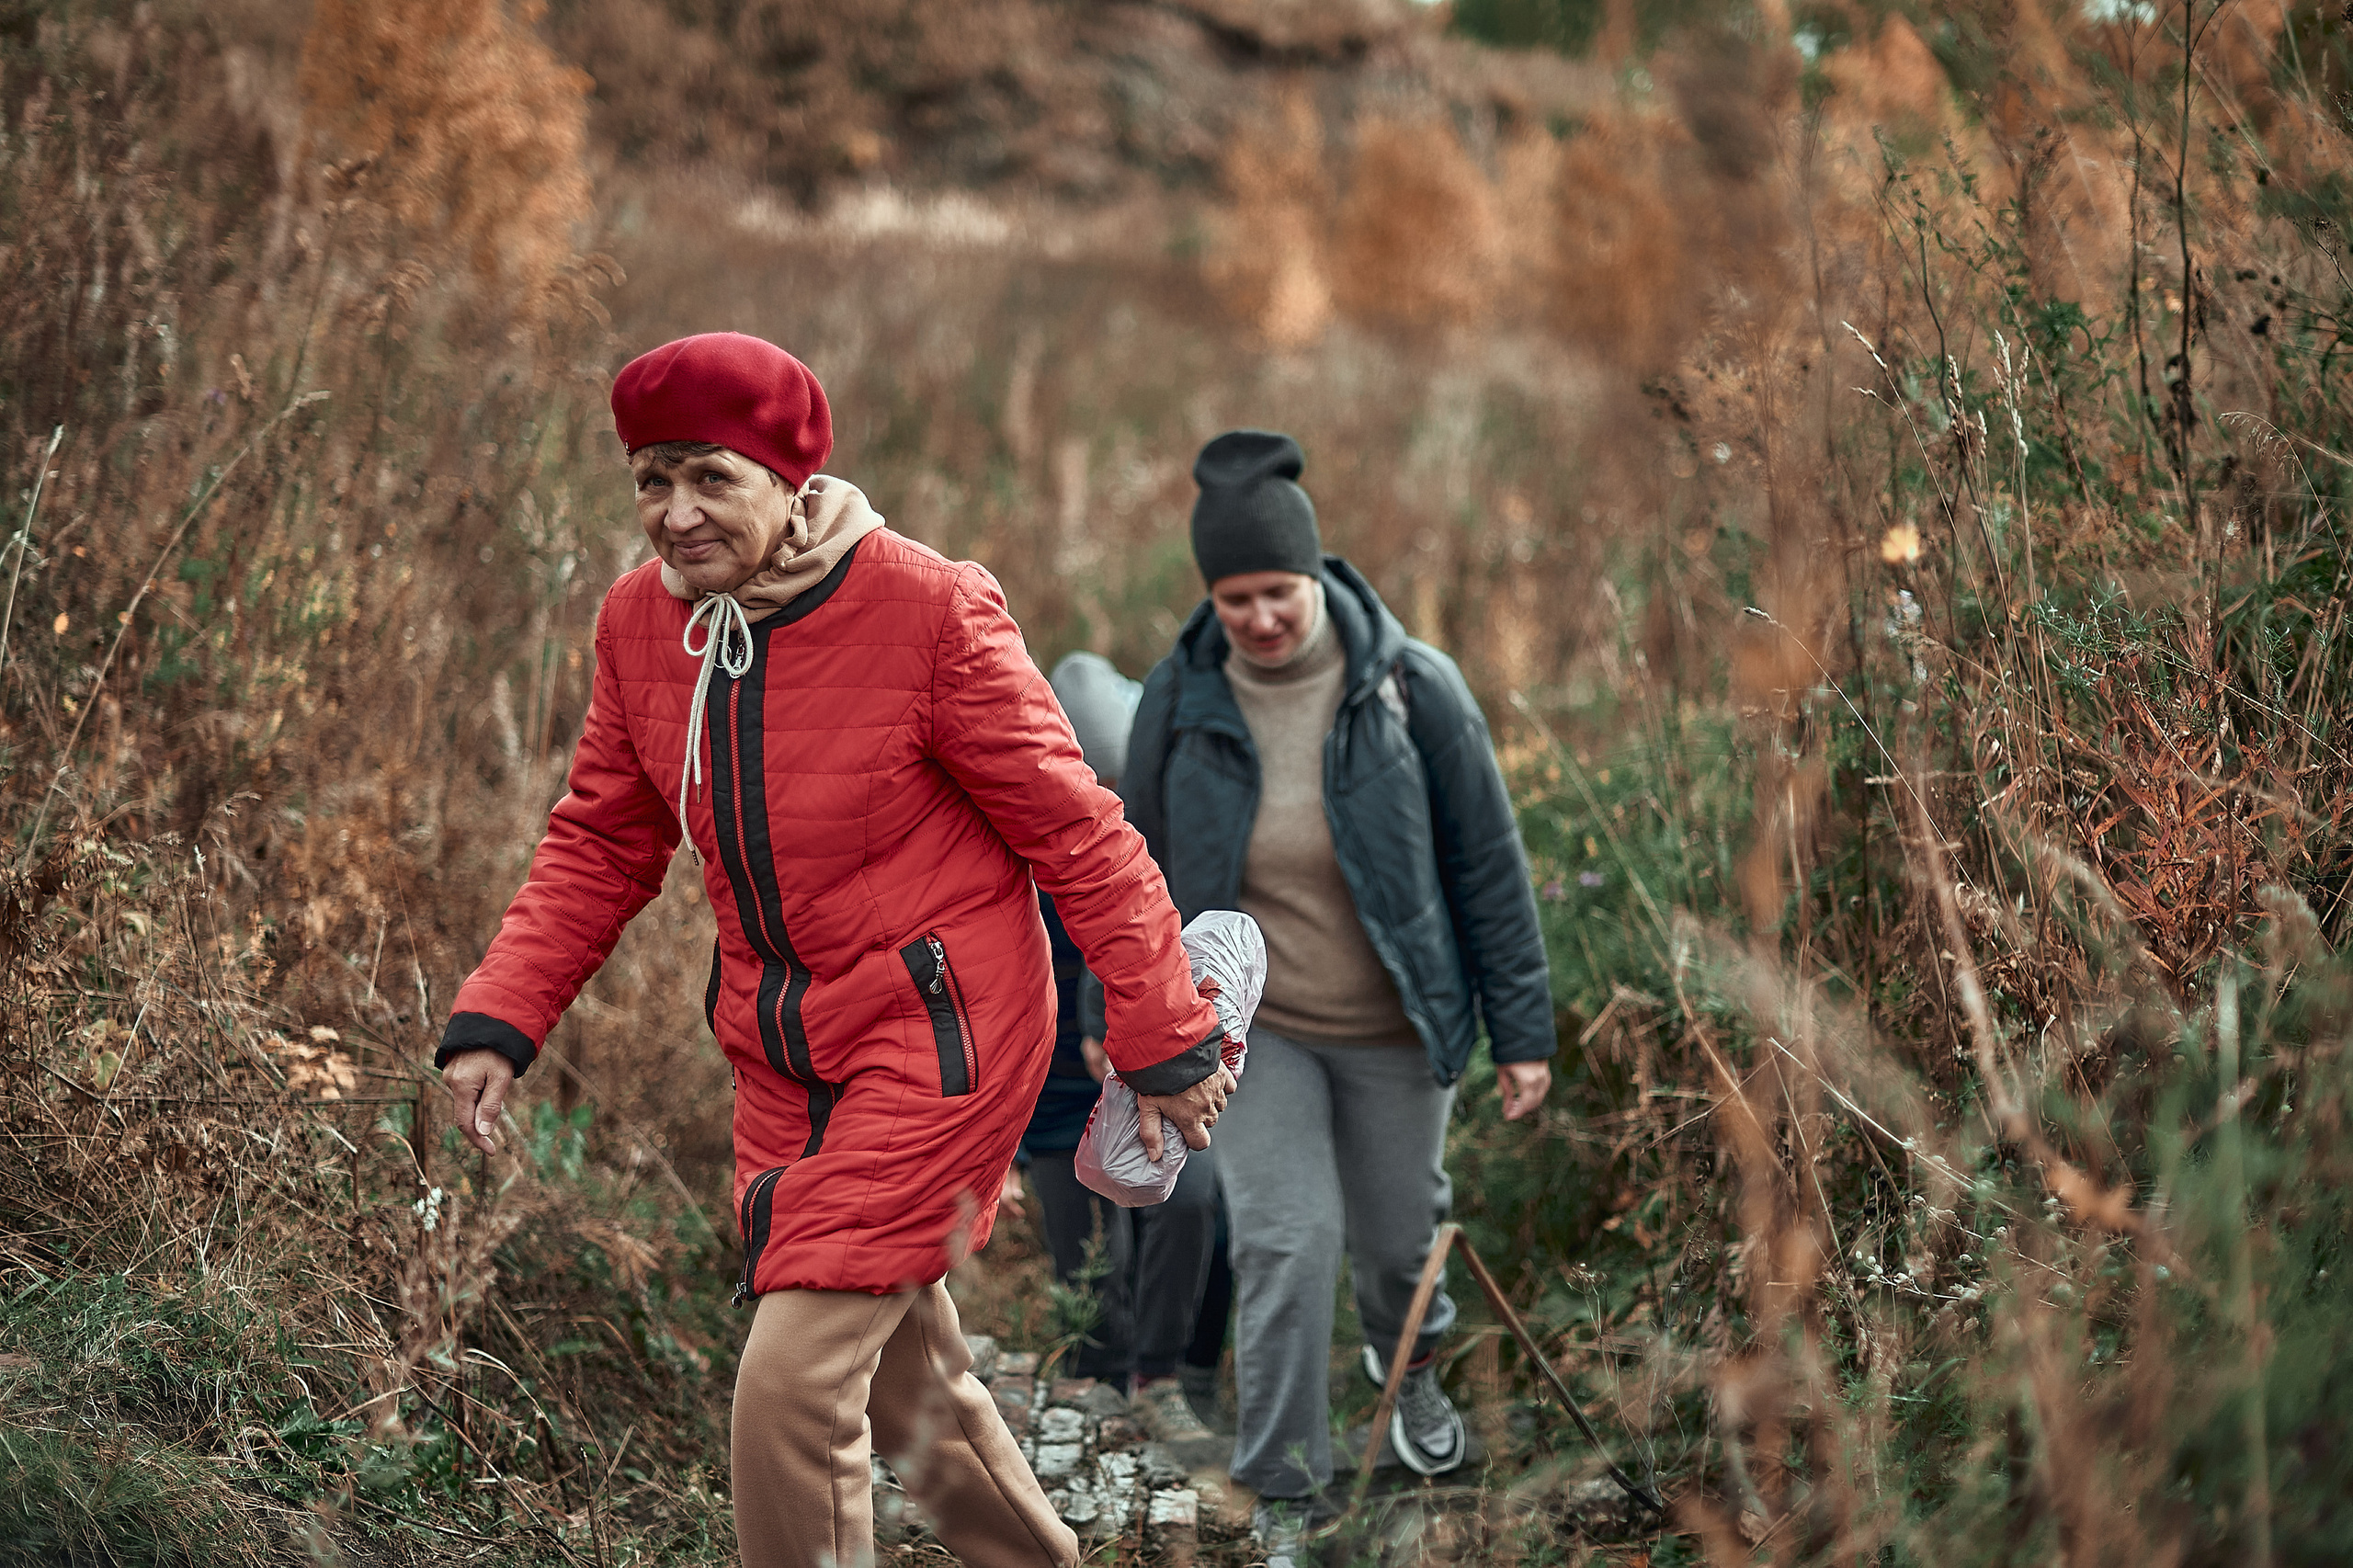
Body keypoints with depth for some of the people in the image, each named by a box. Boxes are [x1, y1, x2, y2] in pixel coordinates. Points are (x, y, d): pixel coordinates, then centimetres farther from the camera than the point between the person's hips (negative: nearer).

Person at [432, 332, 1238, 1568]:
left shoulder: (925, 608, -18)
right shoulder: (640, 621, -1)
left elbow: (1072, 828, -11)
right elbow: (600, 841, 9)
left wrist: (1164, 1041, -8)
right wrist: (497, 1020, -3)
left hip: (936, 1036, -6)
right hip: (783, 1051, 7)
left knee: (793, 1381, -15)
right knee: (901, 1386, 19)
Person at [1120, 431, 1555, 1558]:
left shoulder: (1413, 687, -14)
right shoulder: (1180, 701, -10)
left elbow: (1487, 861, -7)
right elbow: (1144, 873, 3)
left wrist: (1521, 1031, -6)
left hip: (1393, 1027, 0)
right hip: (1250, 1023, 0)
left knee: (1399, 1229, 15)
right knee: (1284, 1240, -12)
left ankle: (1408, 1366, 51)